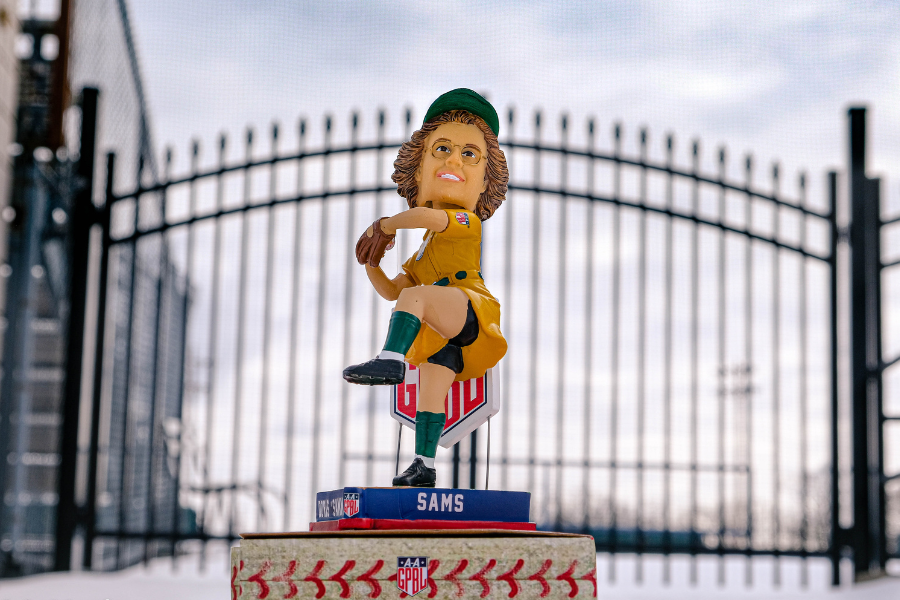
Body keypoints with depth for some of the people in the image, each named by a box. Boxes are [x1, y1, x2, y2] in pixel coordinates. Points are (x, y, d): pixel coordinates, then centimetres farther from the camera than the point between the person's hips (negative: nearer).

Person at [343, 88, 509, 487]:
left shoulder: (466, 220, 11)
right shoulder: (425, 250, 37)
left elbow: (429, 217, -13)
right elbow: (391, 291, 34)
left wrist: (385, 226, 0)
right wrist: (371, 263, 16)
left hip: (469, 308, -8)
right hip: (441, 334, 8)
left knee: (415, 295, -33)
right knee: (430, 390, -1)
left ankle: (391, 360, -49)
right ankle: (424, 464, -2)